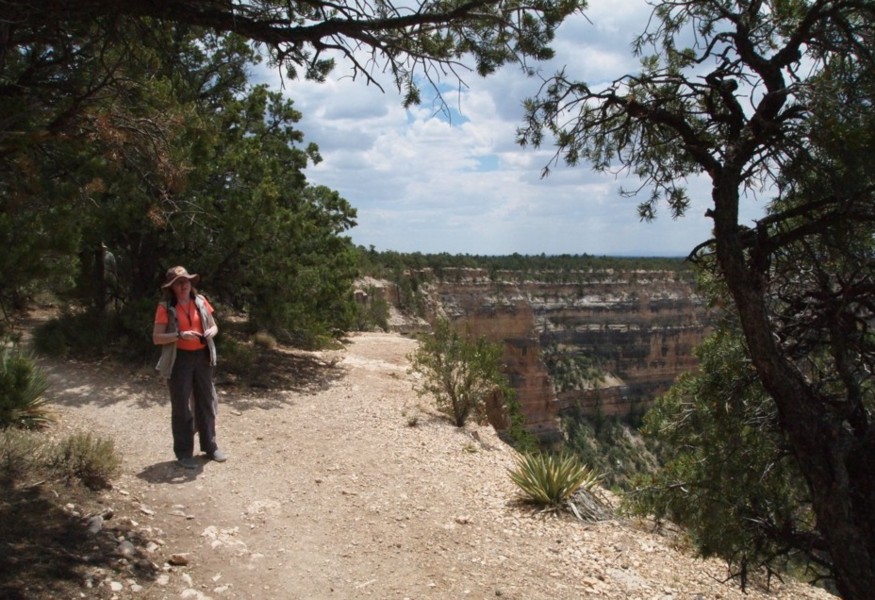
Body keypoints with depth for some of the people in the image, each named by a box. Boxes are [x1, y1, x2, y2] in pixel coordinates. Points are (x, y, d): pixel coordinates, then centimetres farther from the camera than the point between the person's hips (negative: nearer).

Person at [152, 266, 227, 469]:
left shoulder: (200, 301, 3)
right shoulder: (166, 308, -8)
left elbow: (213, 326, 12)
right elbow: (157, 338, -11)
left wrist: (211, 332, -11)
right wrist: (180, 335, -25)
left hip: (202, 357, 4)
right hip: (179, 359, -4)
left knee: (206, 402, 12)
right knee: (181, 406, 3)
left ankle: (209, 445, 26)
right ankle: (183, 452, 13)